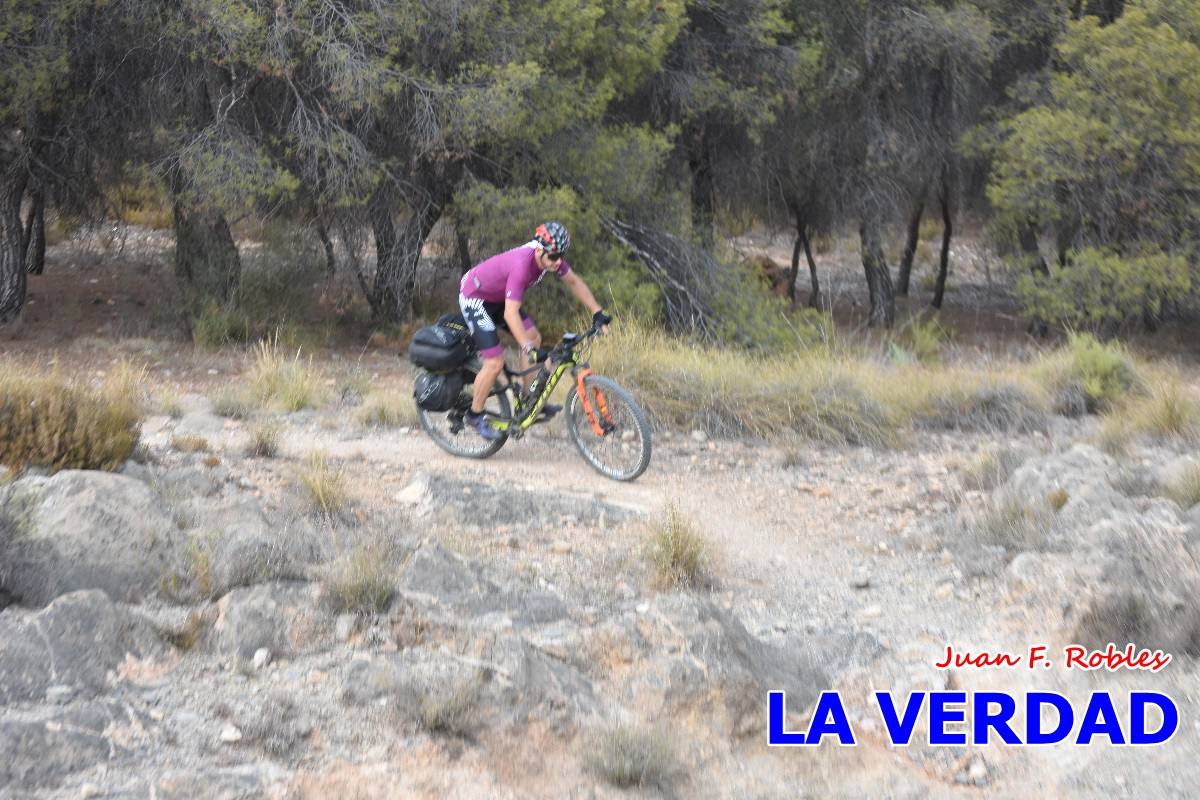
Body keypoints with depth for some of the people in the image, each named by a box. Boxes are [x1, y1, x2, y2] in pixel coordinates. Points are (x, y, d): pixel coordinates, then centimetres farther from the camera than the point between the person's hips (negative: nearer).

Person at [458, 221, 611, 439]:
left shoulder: (551, 256, -14)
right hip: (474, 297, -9)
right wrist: (529, 349, -47)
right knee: (495, 362, -12)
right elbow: (510, 314, -41)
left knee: (533, 338, 3)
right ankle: (475, 415, 7)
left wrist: (597, 312, -3)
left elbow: (574, 282, 3)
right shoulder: (521, 265, -39)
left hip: (498, 295, 9)